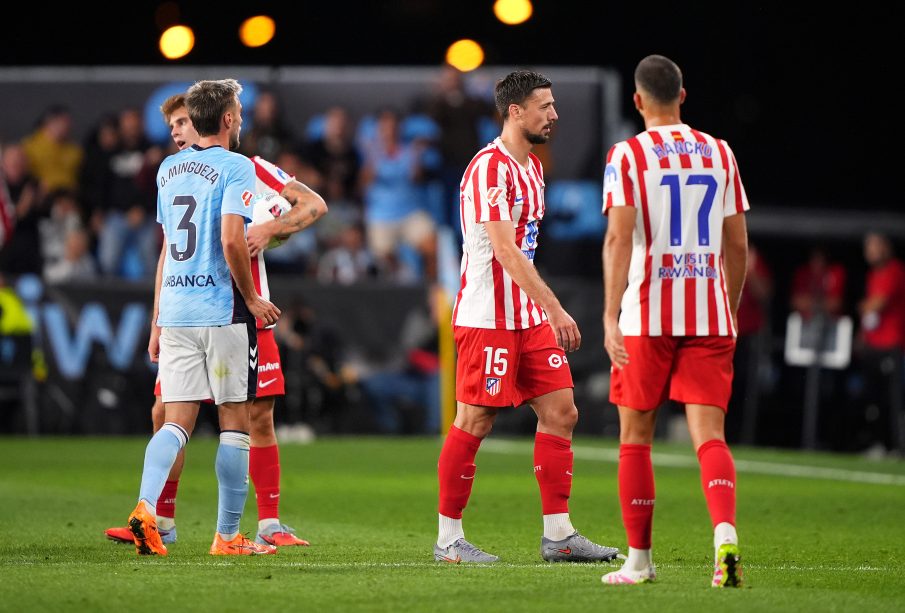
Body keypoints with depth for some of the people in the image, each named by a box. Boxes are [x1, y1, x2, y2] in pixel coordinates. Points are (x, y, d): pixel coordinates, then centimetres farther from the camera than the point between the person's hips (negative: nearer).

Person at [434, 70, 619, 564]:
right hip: (488, 316, -9)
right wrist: (555, 309, -27)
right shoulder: (489, 168, -15)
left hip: (530, 317, 9)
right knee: (474, 423, -4)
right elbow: (505, 251, -23)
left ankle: (558, 534, 7)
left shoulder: (532, 168, 15)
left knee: (560, 413, 4)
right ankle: (448, 538, 5)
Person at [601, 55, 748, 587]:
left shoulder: (628, 155, -3)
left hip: (648, 316, -3)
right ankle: (726, 533, -28)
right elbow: (738, 245, 12)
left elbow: (619, 238, -13)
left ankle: (639, 559, 16)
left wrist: (611, 317, -16)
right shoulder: (720, 154, 9)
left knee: (636, 436, 11)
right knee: (709, 433, -3)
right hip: (711, 314, 3)